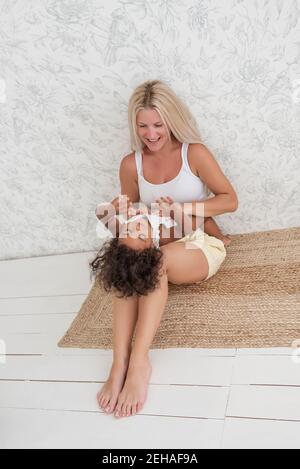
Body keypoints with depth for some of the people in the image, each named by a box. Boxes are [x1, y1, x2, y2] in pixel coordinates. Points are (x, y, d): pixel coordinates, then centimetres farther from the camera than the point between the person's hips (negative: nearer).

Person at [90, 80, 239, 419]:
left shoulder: (194, 153, -6)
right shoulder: (131, 164, 3)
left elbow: (230, 200, -5)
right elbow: (128, 213, 13)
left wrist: (183, 208, -17)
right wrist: (123, 215, -12)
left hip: (201, 246, -3)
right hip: (157, 248, 3)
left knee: (153, 261, -35)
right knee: (127, 265, -31)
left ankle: (138, 360, -36)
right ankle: (120, 363, -38)